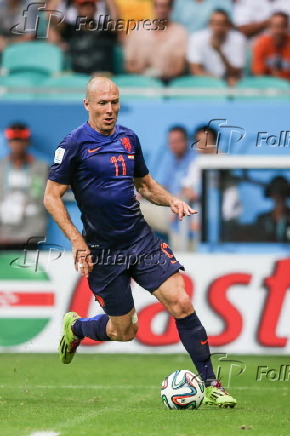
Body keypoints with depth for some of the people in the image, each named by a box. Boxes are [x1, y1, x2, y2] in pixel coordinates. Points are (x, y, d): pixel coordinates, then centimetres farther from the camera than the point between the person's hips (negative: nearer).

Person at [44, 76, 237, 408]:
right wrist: (77, 241, -17)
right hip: (102, 251, -4)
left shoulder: (128, 139, 8)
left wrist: (171, 200, 0)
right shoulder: (75, 144, -10)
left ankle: (211, 386, -7)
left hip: (142, 240, 4)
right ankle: (75, 327, 38)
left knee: (180, 303, -12)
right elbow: (51, 197, -8)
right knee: (124, 331, 4)